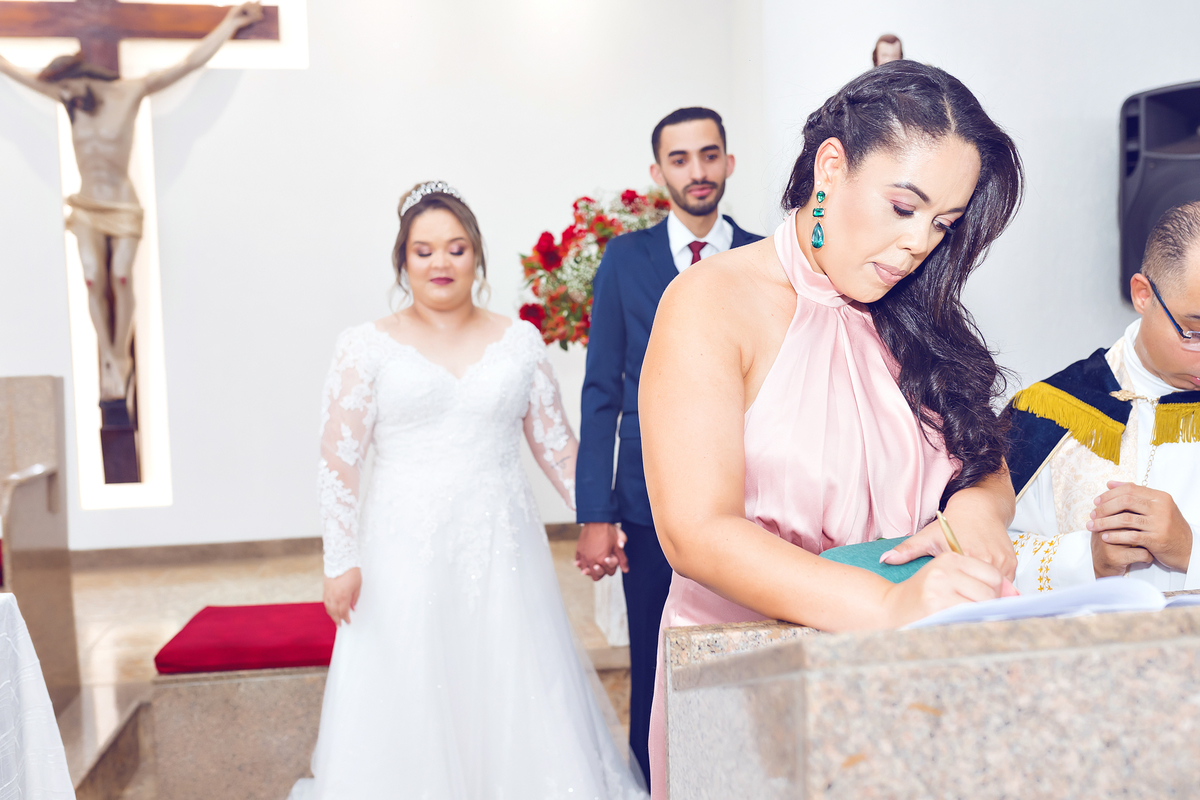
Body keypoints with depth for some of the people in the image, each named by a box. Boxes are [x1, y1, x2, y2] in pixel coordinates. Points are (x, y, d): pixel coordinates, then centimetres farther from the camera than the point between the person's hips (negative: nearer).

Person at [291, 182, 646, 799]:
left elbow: (556, 445, 10)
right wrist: (340, 561, -6)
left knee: (513, 699, 7)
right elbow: (338, 458, -2)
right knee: (407, 709, 5)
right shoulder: (368, 345, 1)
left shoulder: (519, 341, 7)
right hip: (403, 556, -1)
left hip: (500, 552, 2)